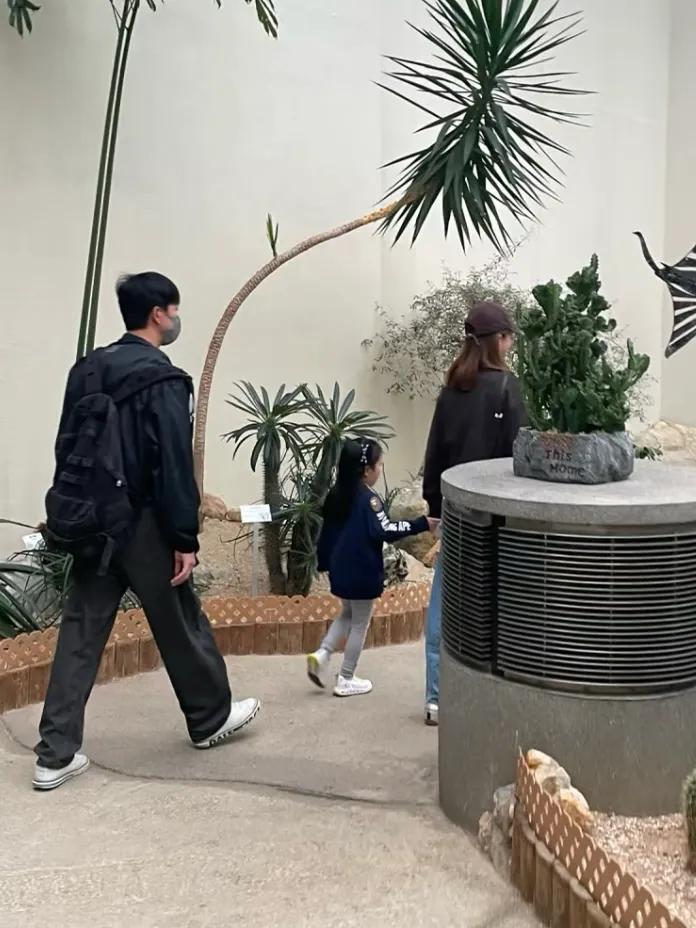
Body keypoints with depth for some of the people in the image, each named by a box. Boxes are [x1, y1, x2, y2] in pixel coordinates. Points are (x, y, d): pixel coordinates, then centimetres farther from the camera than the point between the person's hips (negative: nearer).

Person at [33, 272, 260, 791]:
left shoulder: (88, 369, 10)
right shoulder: (163, 380, -14)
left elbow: (68, 448, 14)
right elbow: (173, 466, -19)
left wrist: (77, 511, 19)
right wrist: (186, 539, -16)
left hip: (93, 521, 7)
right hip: (142, 524, -7)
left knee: (81, 633, 7)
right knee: (181, 625, 11)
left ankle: (56, 755, 7)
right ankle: (211, 718, 29)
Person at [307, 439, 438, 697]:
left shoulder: (336, 494, 6)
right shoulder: (369, 498, -18)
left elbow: (326, 532, 12)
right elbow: (383, 531, -23)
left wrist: (324, 562, 21)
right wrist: (421, 524, -22)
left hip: (340, 570, 7)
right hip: (362, 572, -7)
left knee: (347, 615, 26)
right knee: (360, 624, 7)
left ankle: (322, 654, 9)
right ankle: (346, 680, 13)